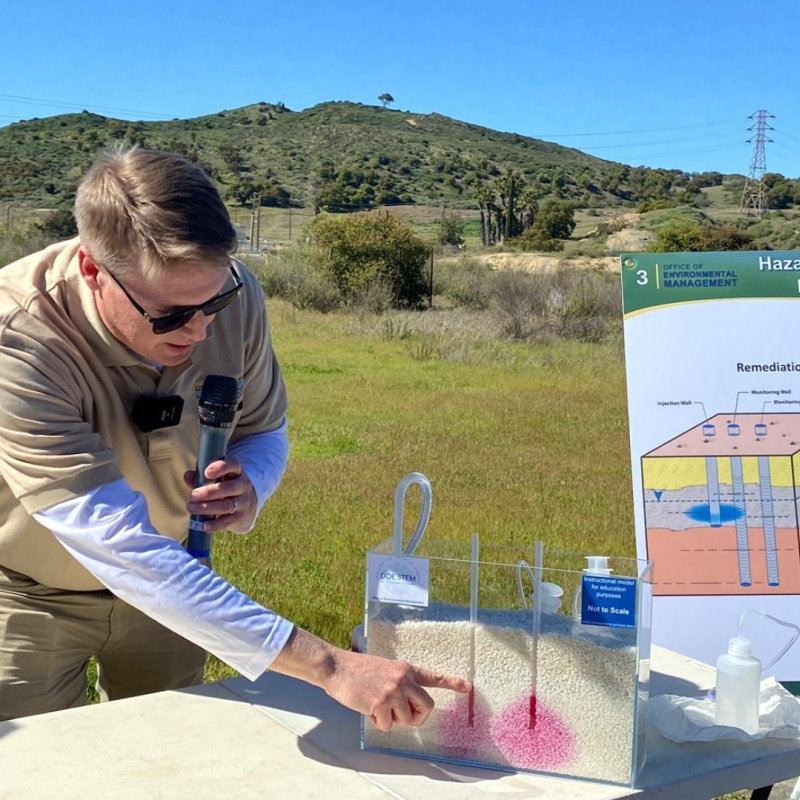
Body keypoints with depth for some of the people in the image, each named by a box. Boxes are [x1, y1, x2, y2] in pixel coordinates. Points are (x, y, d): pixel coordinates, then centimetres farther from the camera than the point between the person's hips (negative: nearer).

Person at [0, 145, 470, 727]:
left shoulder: (233, 296, -20)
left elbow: (265, 432, -2)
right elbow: (121, 547, -40)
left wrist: (248, 490, -27)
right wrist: (327, 664, -44)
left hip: (164, 581, 4)